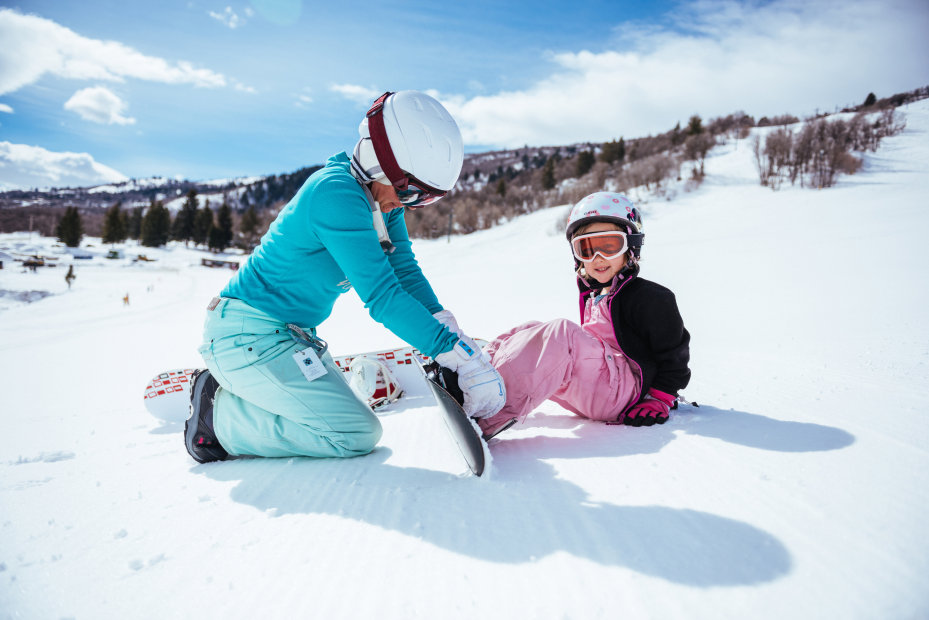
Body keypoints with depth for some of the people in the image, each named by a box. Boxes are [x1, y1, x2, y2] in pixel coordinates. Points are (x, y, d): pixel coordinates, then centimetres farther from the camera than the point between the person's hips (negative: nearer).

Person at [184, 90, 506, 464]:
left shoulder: (383, 196, 2)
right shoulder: (337, 194, -26)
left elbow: (404, 271, 0)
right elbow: (381, 295, -30)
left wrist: (451, 332, -13)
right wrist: (456, 355, -30)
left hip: (293, 335, 10)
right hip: (247, 333, -10)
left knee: (345, 410, 22)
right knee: (357, 435, -15)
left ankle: (227, 391, 18)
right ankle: (219, 419, -4)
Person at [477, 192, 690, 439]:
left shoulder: (650, 298, -1)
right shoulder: (592, 298, 20)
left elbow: (674, 354, 1)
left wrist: (659, 401, -5)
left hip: (623, 389, -8)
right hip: (590, 395, 8)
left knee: (562, 334, -31)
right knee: (529, 332, -4)